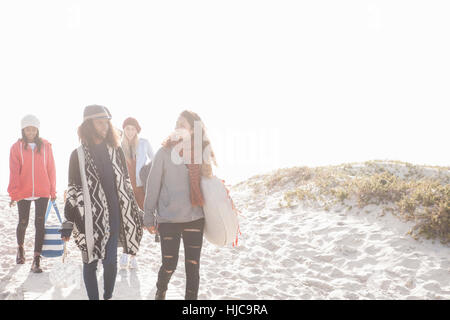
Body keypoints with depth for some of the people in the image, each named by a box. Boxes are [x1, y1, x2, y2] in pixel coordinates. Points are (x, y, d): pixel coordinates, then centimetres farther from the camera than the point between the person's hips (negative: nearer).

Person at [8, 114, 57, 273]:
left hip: (42, 191, 0)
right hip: (23, 192, 0)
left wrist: (52, 190, 8)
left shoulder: (45, 145, 2)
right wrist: (14, 193, -10)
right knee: (23, 222, 10)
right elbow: (14, 172, -4)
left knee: (40, 223, -3)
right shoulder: (17, 147, -1)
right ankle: (20, 248, 39)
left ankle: (36, 259, -1)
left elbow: (51, 168, 6)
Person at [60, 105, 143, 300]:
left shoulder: (116, 151, 7)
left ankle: (108, 297, 23)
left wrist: (136, 213, 10)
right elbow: (73, 190, 0)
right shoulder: (78, 155, 0)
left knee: (110, 261, 5)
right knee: (90, 261, 6)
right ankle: (93, 298, 20)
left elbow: (126, 183, 12)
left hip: (113, 215, 2)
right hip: (88, 217, -2)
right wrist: (68, 223, -3)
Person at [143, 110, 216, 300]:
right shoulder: (165, 151, -6)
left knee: (193, 266, 5)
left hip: (195, 218, 3)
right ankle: (160, 291, 34)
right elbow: (153, 185, -3)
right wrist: (149, 217, -3)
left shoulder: (201, 152, 5)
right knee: (169, 265, 2)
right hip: (168, 218, -3)